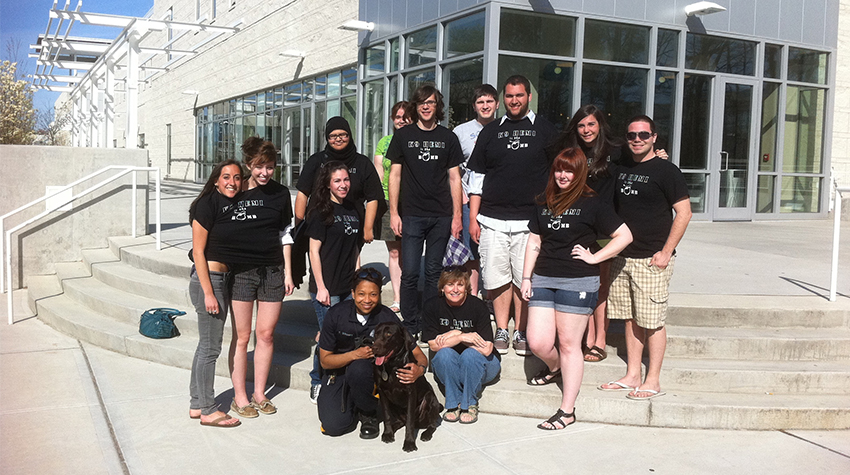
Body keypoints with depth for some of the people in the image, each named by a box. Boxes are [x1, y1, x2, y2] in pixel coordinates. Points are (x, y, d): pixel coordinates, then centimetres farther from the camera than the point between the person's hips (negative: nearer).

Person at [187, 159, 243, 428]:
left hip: (225, 278, 8)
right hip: (208, 278, -8)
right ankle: (208, 411, 7)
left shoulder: (237, 204, 10)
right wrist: (208, 292, -17)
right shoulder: (207, 204, -12)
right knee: (210, 347, -2)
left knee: (206, 344, 13)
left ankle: (196, 405, 23)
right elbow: (198, 251, -14)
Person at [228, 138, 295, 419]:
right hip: (241, 271, -3)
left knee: (266, 334, 7)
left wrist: (288, 272, 9)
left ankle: (259, 394, 20)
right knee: (242, 336, 3)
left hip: (273, 271, 3)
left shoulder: (280, 193, 7)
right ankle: (239, 398, 13)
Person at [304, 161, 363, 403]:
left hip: (348, 287, 6)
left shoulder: (352, 210, 12)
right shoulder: (321, 211, -6)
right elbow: (314, 250, -9)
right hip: (327, 287, -6)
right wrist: (321, 287, -13)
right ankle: (317, 386, 15)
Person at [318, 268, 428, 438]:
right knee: (334, 426, -20)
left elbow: (418, 354, -11)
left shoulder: (387, 318, -15)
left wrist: (419, 369, -35)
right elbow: (325, 360, -9)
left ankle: (369, 414, -7)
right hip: (338, 373, 1)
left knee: (359, 368, -36)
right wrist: (355, 354, -26)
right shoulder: (336, 314, -15)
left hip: (370, 370, -1)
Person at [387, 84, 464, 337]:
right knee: (410, 273, -4)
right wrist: (394, 212, -1)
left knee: (434, 273, 7)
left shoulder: (448, 138, 8)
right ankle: (410, 325, 8)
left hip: (441, 216, 1)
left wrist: (457, 215, 2)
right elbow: (395, 175, 6)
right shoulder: (403, 136, 6)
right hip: (412, 215, -1)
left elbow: (454, 178, 8)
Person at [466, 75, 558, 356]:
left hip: (530, 219, -1)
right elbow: (477, 177, 13)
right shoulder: (490, 132, 13)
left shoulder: (545, 130, 8)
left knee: (525, 279, 2)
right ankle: (501, 331, 17)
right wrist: (473, 218, 7)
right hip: (492, 220, 2)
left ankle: (521, 332, 15)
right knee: (498, 278, 4)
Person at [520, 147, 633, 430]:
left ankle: (567, 411, 8)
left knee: (569, 344, -1)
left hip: (578, 282, -4)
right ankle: (555, 368, 35)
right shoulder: (544, 203, 15)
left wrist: (594, 257, -7)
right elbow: (534, 241, 17)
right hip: (543, 279, 5)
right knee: (538, 343, -1)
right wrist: (526, 277, 11)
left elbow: (625, 236, -3)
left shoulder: (593, 203, -1)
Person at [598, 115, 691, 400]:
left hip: (652, 259, -6)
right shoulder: (621, 169, 13)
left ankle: (653, 382, 6)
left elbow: (684, 213, -9)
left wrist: (666, 252, -14)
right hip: (623, 257, 6)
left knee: (652, 322, -2)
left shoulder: (665, 170, -6)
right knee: (631, 319, 11)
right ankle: (632, 376, 20)